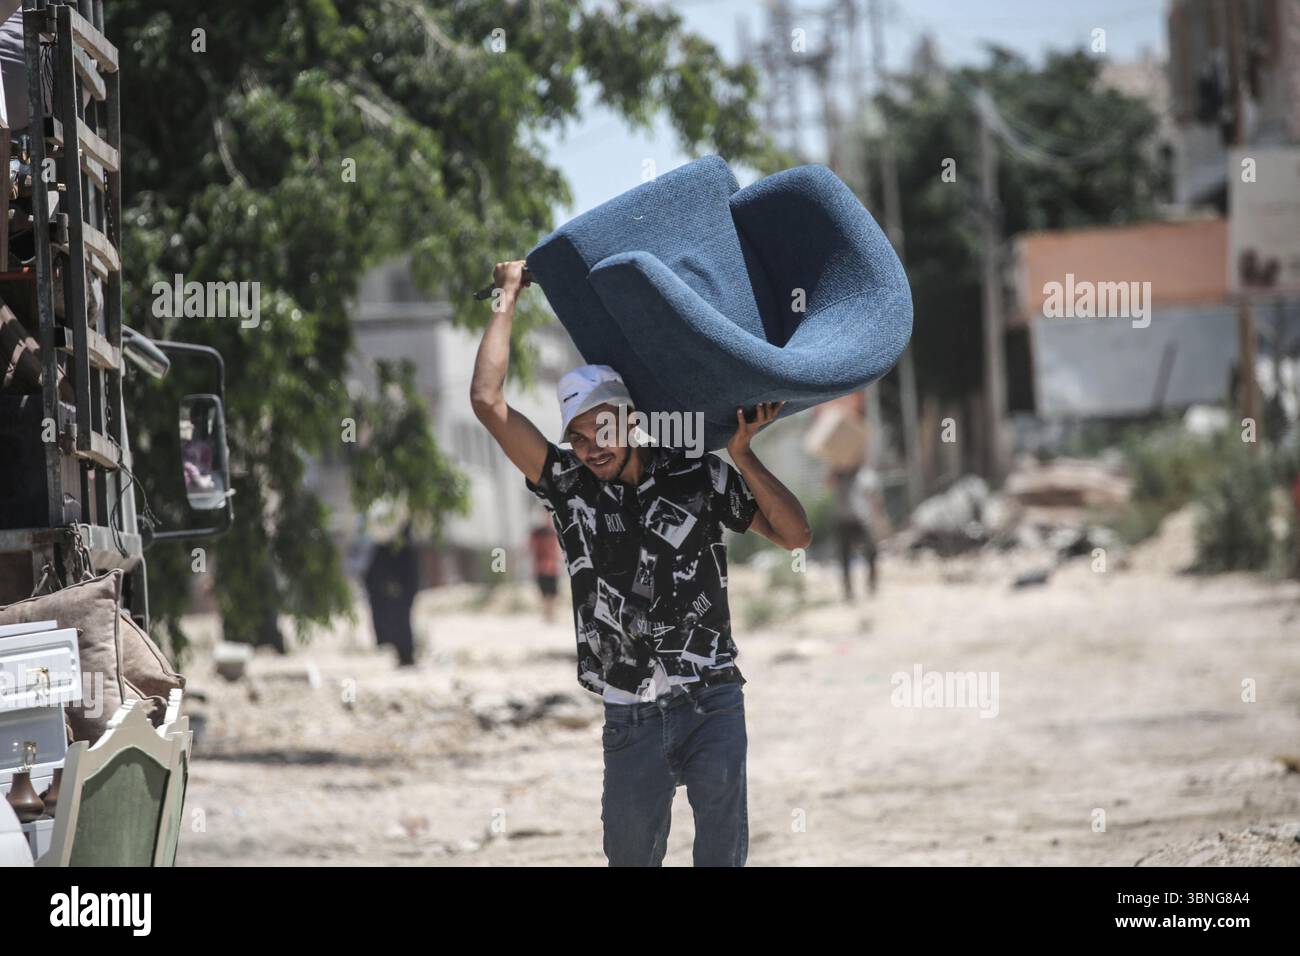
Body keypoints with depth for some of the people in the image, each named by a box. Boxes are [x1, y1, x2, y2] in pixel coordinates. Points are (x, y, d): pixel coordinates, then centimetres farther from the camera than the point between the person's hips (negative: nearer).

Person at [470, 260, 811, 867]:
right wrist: (508, 296, 2)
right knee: (631, 854, 9)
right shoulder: (570, 489, 2)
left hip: (712, 705, -2)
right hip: (631, 719, 2)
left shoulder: (698, 478, 1)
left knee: (723, 851, -5)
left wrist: (741, 455, -10)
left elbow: (794, 535, 1)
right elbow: (487, 401, -5)